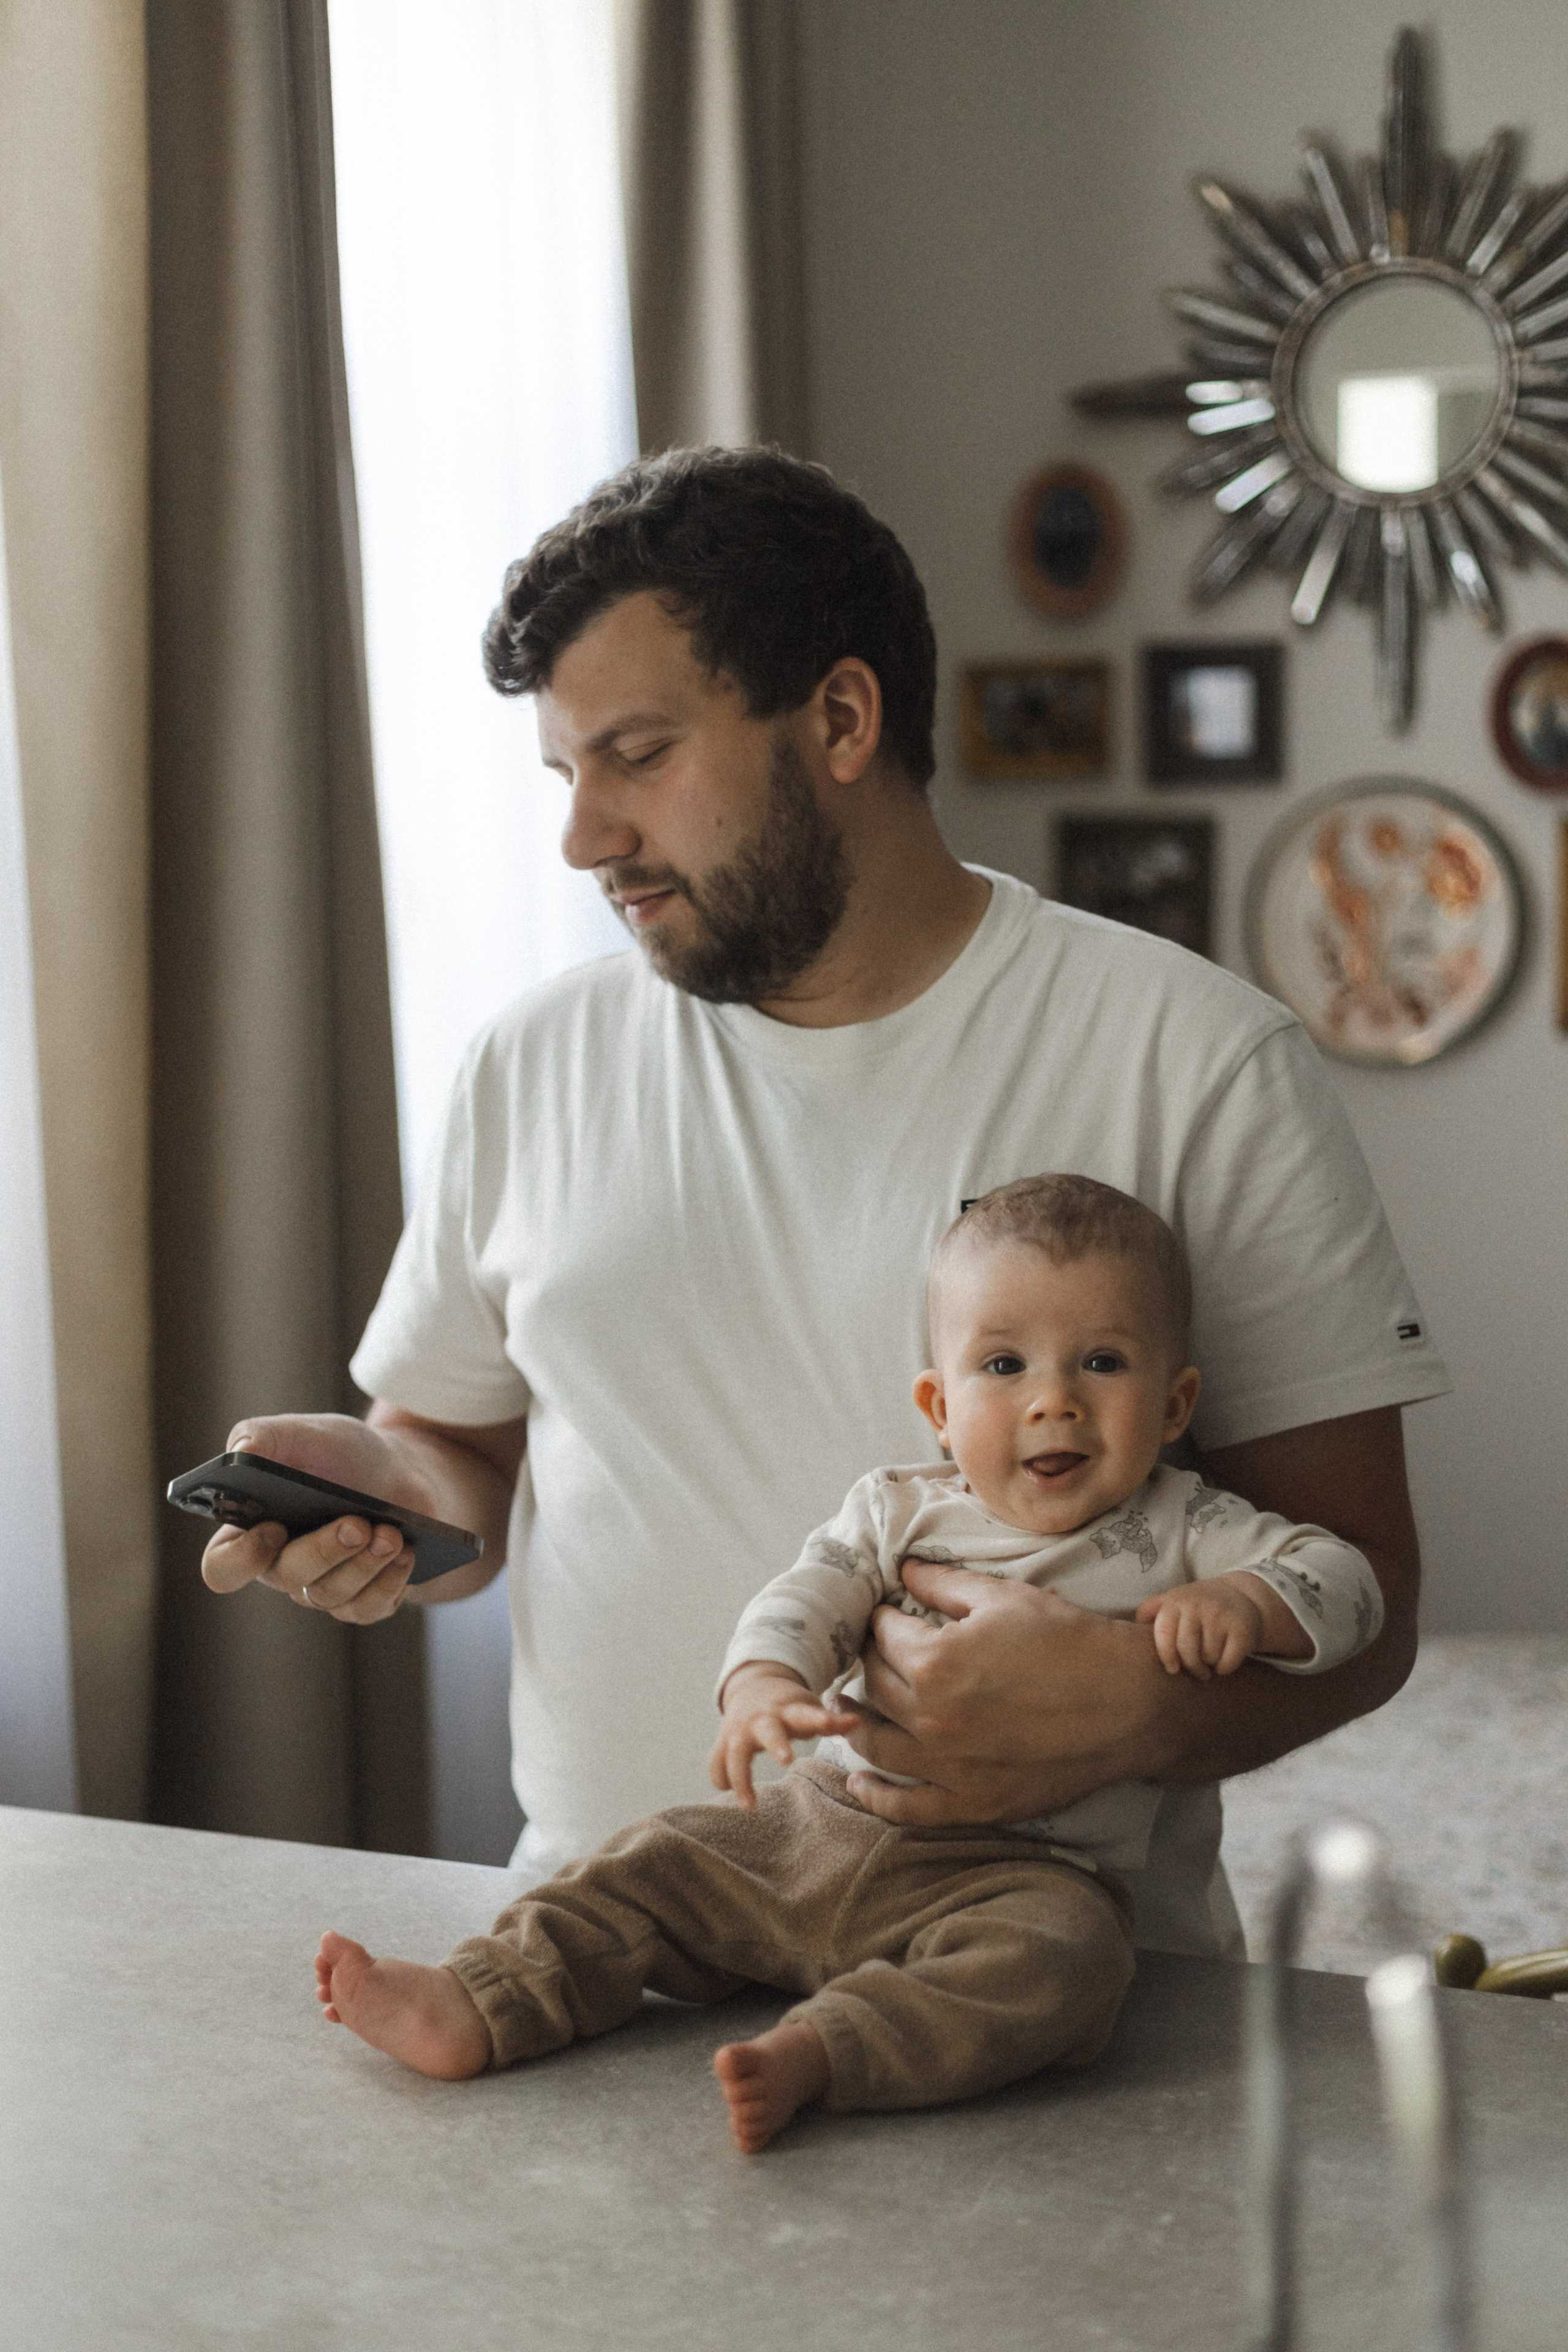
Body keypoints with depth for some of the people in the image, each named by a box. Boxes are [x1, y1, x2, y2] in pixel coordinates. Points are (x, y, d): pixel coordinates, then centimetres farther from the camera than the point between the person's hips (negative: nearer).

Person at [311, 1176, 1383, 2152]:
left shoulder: (1179, 1531, 2)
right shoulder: (901, 1511, 9)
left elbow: (1344, 1583, -2)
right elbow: (802, 1601, -2)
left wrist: (1244, 1604, -24)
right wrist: (764, 1685, -25)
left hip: (1028, 1865, -4)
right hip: (819, 1831, 4)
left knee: (1058, 1950, -35)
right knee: (655, 1863, -4)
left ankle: (811, 2054, -47)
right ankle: (482, 2008, -9)